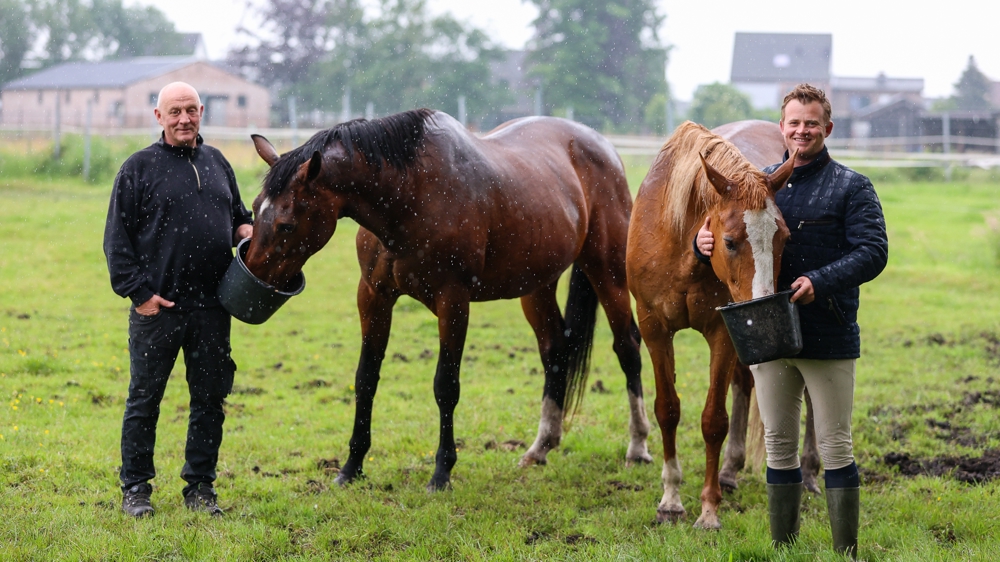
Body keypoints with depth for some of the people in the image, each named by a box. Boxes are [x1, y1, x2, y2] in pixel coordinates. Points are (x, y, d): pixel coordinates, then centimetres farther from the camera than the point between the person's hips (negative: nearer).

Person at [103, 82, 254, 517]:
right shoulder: (140, 167, -2)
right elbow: (117, 238, -4)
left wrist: (246, 230, 1)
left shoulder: (216, 163, 12)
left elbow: (236, 216, 25)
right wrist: (138, 292, -11)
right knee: (144, 399, 4)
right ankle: (135, 488, 14)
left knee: (210, 399, 8)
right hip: (157, 306, -4)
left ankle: (200, 486, 19)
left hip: (211, 305, 4)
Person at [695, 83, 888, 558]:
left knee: (834, 447, 0)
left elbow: (873, 252, -13)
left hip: (829, 338, -4)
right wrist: (704, 243, -8)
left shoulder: (851, 188, -2)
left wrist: (820, 281, -26)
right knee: (778, 446, 12)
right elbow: (727, 236, 17)